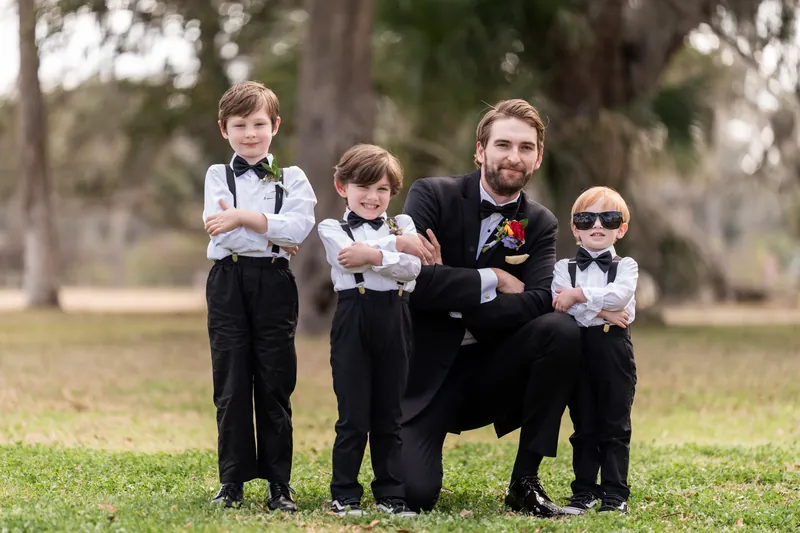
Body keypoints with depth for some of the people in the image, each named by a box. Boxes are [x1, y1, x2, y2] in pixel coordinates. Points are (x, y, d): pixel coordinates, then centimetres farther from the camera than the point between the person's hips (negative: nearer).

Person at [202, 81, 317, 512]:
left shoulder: (291, 179, 9)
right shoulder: (218, 176, 11)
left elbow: (298, 226, -11)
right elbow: (219, 227, -8)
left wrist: (242, 217, -15)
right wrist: (272, 234, -9)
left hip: (274, 285, 0)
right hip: (228, 285, 0)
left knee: (275, 386, 1)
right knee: (231, 385, 1)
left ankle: (279, 484, 6)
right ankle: (232, 482, 8)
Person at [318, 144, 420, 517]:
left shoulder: (402, 225, 13)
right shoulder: (333, 229, 6)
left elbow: (412, 267, -6)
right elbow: (350, 257, -16)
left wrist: (372, 254, -16)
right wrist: (396, 246, -12)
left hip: (394, 320, 3)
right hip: (354, 317, -3)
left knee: (389, 413, 8)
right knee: (353, 414, -2)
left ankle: (391, 494, 14)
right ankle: (344, 495, 6)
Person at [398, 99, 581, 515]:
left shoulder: (540, 225, 3)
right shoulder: (432, 196, -6)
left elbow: (538, 301, -16)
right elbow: (414, 279, -22)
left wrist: (453, 297, -23)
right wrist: (493, 280, -17)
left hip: (491, 372, 3)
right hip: (426, 371, -3)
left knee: (561, 330, -27)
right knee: (413, 494, -24)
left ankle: (525, 481, -12)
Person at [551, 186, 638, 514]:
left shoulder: (625, 267, 7)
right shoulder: (564, 268, 9)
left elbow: (619, 294, -15)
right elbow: (561, 307, -10)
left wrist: (578, 295, -17)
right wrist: (602, 312, -16)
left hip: (614, 352, -1)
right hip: (577, 351, 1)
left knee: (615, 426, 0)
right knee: (584, 426, 7)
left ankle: (615, 493, 4)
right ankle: (584, 492, 12)